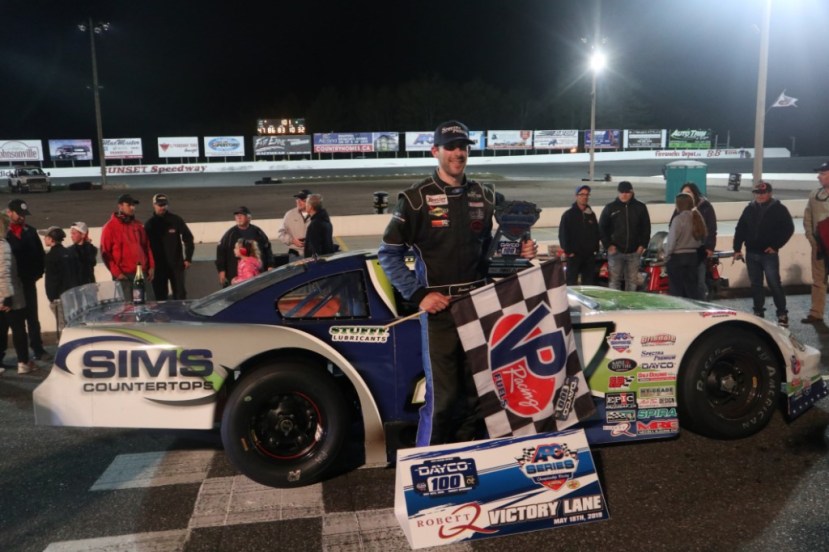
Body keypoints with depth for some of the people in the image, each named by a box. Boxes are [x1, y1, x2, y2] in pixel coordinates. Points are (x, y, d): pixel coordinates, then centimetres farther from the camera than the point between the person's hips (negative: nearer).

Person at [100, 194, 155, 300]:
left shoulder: (138, 225, 14)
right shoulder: (110, 227, -3)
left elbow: (147, 247, 17)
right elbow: (105, 253, -6)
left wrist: (151, 266, 8)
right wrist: (116, 272, -13)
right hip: (123, 275, -5)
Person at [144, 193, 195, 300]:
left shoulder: (176, 220, 1)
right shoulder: (149, 224, 5)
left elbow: (188, 238, 2)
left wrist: (188, 258, -5)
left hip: (176, 264, -1)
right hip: (158, 267, 1)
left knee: (180, 295, -1)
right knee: (160, 297, 6)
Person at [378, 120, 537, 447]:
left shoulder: (485, 197, 11)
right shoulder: (416, 199, -4)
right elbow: (389, 254, -5)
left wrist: (520, 251, 0)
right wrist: (418, 295, -13)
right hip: (440, 309, -5)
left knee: (476, 392, 12)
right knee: (442, 396, -4)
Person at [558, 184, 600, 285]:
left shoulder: (591, 214, 14)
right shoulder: (568, 214, -2)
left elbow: (596, 233, 17)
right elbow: (562, 234, -6)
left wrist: (596, 249, 7)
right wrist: (567, 251, -12)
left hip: (590, 255, 5)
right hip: (574, 255, -5)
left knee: (589, 283, 7)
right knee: (572, 283, -2)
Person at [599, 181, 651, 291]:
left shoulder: (640, 207, 6)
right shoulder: (610, 208, 2)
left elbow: (646, 228, 10)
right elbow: (602, 228, 4)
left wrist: (642, 245, -1)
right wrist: (608, 245, -6)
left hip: (634, 252, 2)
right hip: (615, 251, -1)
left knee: (632, 280, 6)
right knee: (614, 280, -2)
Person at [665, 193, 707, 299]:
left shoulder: (678, 219, -15)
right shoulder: (697, 218, 4)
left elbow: (671, 240, -14)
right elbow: (702, 239, 9)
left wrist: (666, 255, -3)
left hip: (677, 257, -6)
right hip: (693, 255, 6)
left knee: (677, 290, 2)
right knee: (693, 287, 12)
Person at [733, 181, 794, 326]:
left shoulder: (779, 209, -2)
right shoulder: (749, 209, 9)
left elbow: (788, 229, -3)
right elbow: (740, 229, 11)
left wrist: (775, 246, -9)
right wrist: (737, 248, 5)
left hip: (769, 254, -4)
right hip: (751, 254, 4)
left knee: (774, 284, -6)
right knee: (755, 285, 10)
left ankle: (782, 314, 3)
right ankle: (758, 313, 19)